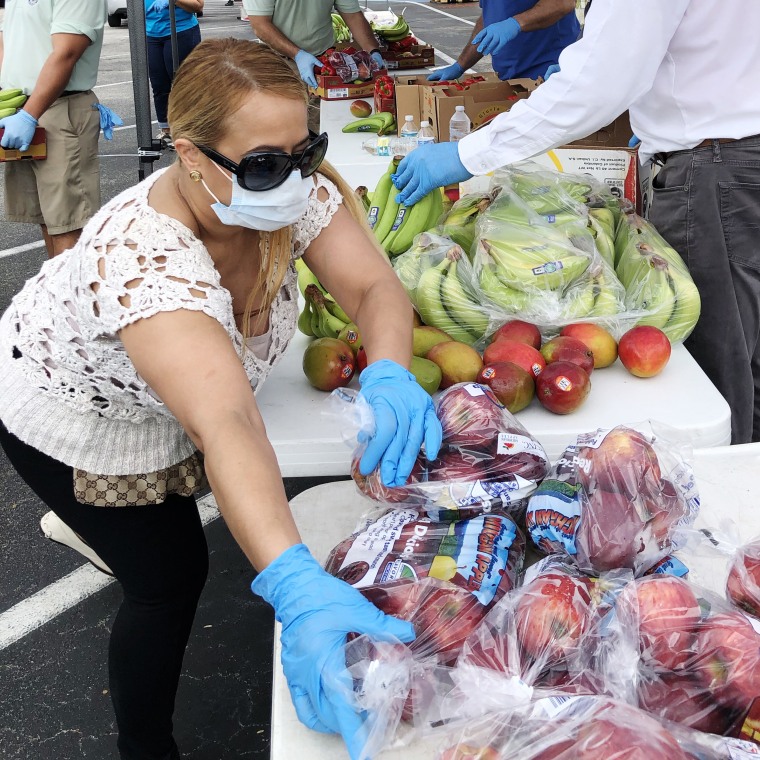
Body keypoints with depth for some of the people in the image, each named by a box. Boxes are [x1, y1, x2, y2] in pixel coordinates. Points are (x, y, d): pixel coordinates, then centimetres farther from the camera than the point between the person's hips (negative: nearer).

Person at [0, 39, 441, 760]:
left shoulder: (293, 189, -26)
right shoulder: (143, 259, -45)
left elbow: (374, 286, -27)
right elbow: (224, 426, -57)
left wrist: (389, 376, -49)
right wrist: (295, 586, -67)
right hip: (72, 418, -6)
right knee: (172, 579, -2)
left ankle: (95, 526, 65)